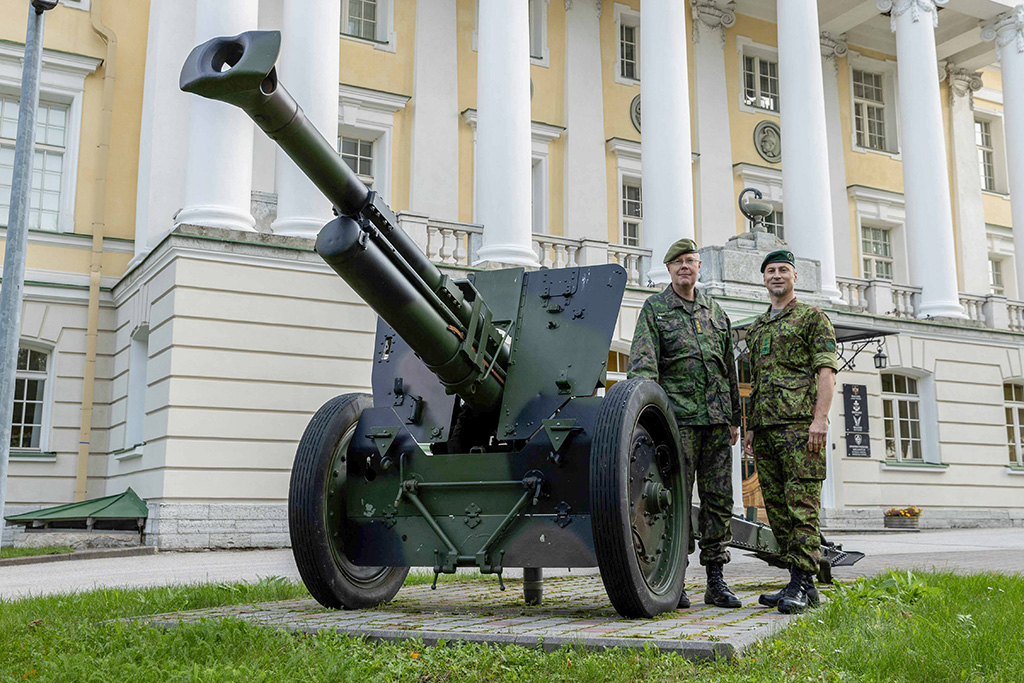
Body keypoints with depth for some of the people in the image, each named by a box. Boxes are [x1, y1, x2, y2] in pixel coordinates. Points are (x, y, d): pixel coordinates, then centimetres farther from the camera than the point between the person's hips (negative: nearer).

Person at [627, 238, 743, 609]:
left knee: (719, 498, 4)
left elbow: (729, 367, 21)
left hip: (717, 419, 5)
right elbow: (642, 360, -9)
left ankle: (716, 581, 11)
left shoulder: (715, 311, 18)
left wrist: (735, 418, 17)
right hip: (678, 416, -4)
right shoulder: (655, 308, 4)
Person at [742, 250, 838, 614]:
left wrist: (820, 418, -16)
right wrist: (750, 427, 17)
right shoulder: (756, 328, 24)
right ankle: (802, 582, 11)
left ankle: (801, 584, -10)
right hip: (765, 426, 7)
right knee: (775, 506, 5)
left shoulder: (812, 317, 5)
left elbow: (826, 371, -5)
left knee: (801, 503, -10)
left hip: (799, 423, -7)